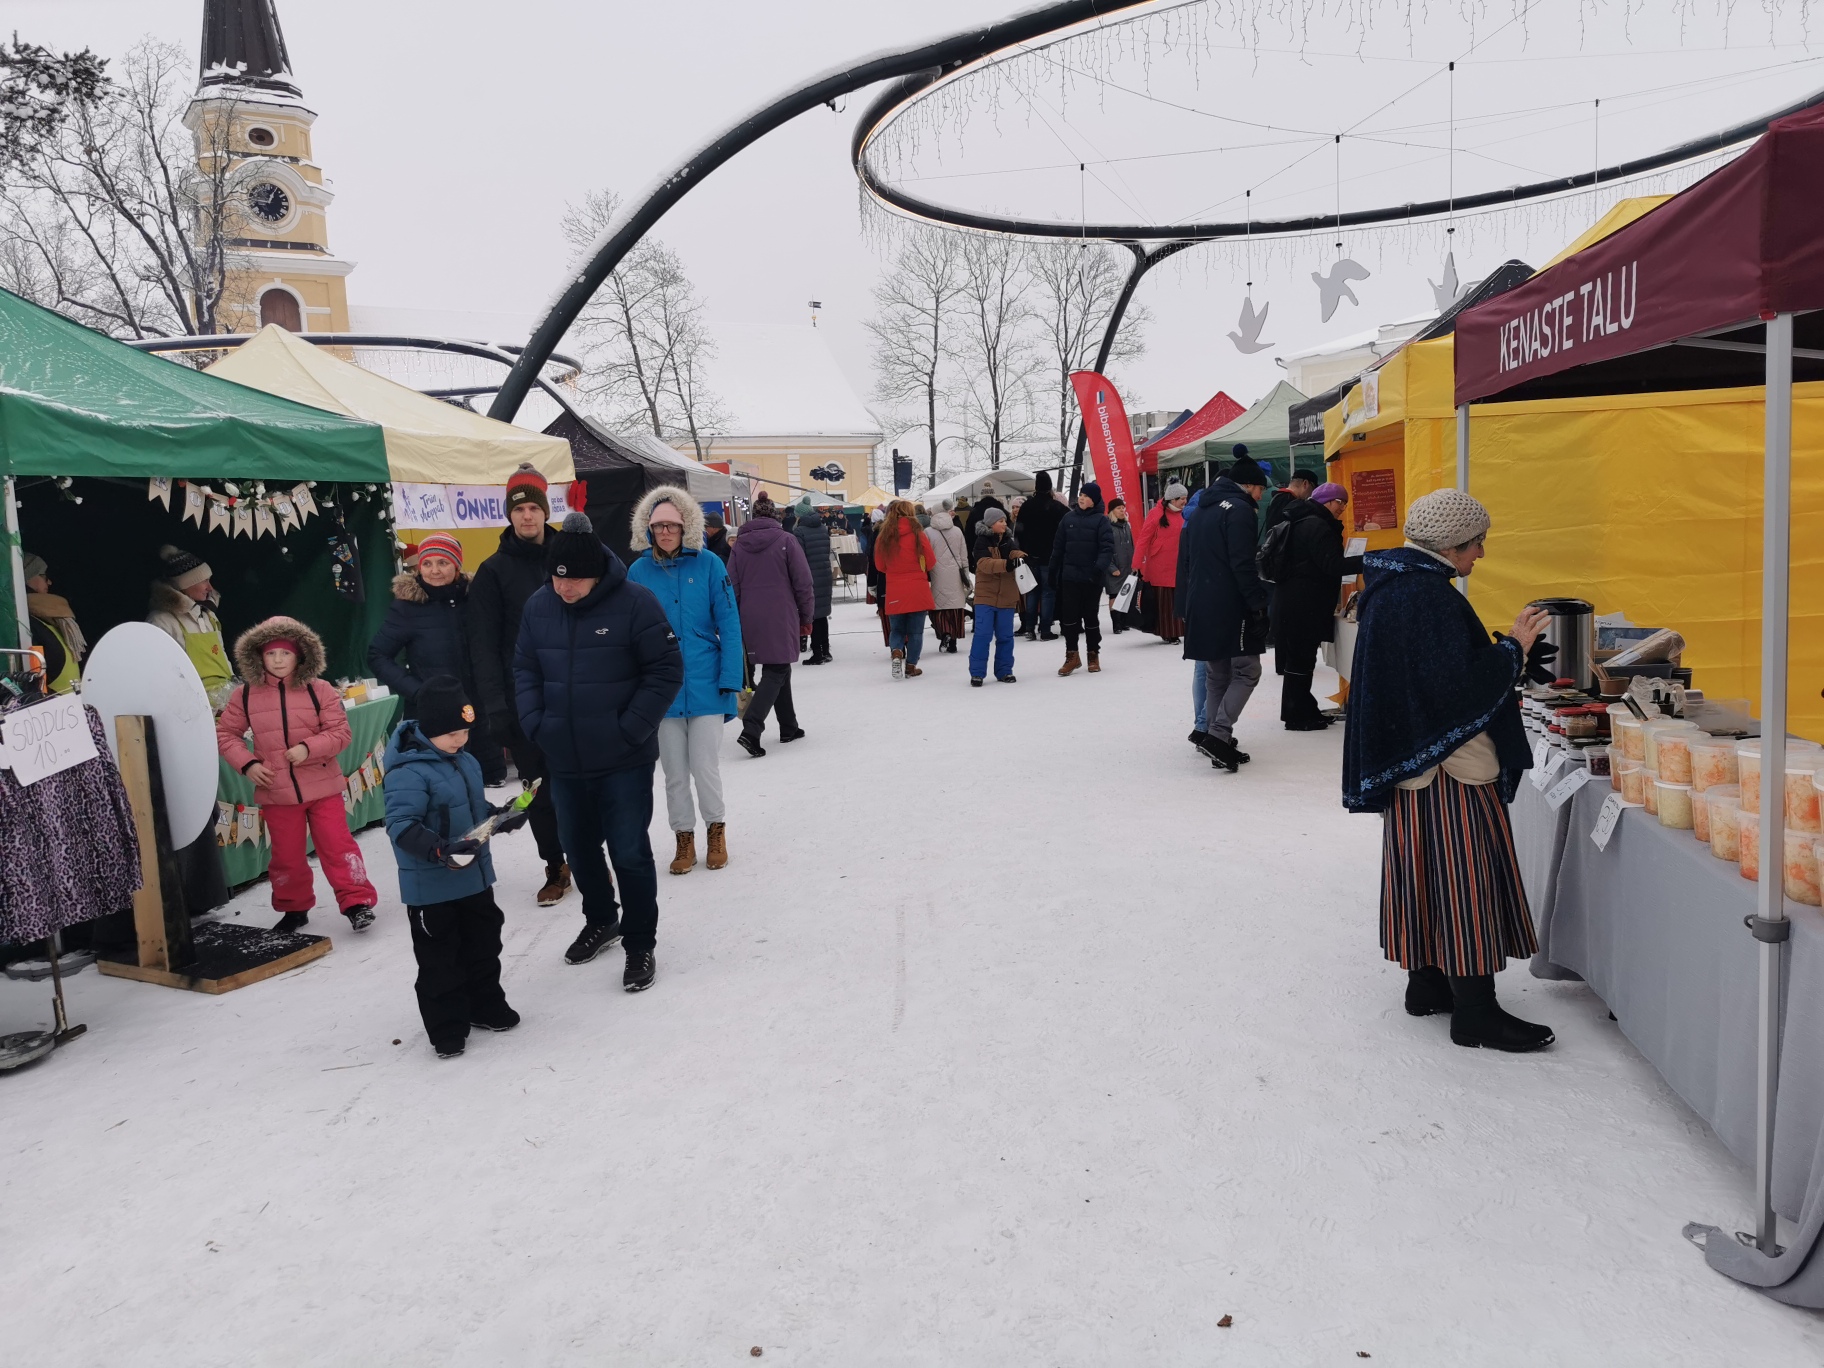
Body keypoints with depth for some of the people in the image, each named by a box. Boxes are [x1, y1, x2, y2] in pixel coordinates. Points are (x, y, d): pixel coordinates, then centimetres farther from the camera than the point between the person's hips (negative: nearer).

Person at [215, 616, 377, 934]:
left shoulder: (320, 691, -6)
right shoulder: (244, 695, -1)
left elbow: (341, 732, -7)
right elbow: (225, 734, 7)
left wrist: (309, 748, -22)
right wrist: (247, 764, -7)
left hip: (322, 786, -2)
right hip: (275, 791, 2)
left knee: (337, 846, -2)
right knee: (286, 855, 12)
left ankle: (356, 902, 6)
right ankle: (294, 907, 30)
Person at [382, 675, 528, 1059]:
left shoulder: (465, 760, 5)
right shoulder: (408, 772, -23)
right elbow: (401, 826, -28)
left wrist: (500, 817, 2)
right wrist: (439, 851, -39)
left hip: (475, 877, 8)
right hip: (431, 888, -8)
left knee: (483, 943, 20)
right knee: (438, 958, 5)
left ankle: (485, 1006, 37)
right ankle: (447, 1028, 17)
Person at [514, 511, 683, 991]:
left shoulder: (634, 603, -14)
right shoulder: (538, 606, 0)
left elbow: (666, 671, -12)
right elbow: (525, 670, 10)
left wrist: (631, 728, -16)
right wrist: (535, 725, -3)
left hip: (624, 760, -5)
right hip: (563, 760, 5)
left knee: (629, 851, -1)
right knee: (579, 847, 19)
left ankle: (640, 944, 17)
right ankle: (601, 919, 43)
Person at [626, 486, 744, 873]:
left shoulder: (708, 564, -7)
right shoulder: (639, 571, -1)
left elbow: (729, 625, -6)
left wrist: (731, 680, -10)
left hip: (706, 685, -2)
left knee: (705, 768, 3)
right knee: (675, 773, 12)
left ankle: (716, 829, 28)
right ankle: (684, 838, 30)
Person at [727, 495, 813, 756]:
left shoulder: (739, 544, 7)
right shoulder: (786, 540, -4)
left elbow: (732, 587, 9)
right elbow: (803, 583, -5)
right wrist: (806, 617, 5)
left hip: (750, 621, 5)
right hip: (780, 619, -5)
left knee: (778, 669, 18)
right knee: (776, 672, -2)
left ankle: (789, 727, 25)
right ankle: (750, 730, -18)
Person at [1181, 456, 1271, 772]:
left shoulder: (1204, 509, 19)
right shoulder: (1240, 509, -9)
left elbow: (1189, 560, 22)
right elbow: (1243, 565, -18)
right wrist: (1258, 602, -16)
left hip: (1200, 606, 9)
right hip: (1230, 606, -9)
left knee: (1217, 675, 12)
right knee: (1246, 670, -4)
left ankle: (1217, 738, 12)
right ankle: (1218, 735, -16)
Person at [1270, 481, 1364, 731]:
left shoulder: (1305, 522, 17)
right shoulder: (1316, 526, -16)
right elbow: (1332, 564, -24)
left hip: (1295, 602, 10)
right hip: (1303, 604, -10)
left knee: (1300, 657, 15)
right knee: (1301, 658, -4)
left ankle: (1301, 709, 23)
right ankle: (1297, 716, 1)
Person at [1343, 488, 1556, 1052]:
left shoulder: (1392, 584, 11)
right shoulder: (1429, 593, -21)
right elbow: (1460, 682, -26)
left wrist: (1509, 652, 15)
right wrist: (1514, 649, -11)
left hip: (1408, 757, 10)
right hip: (1448, 760, -10)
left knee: (1424, 868, 16)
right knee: (1464, 872, -4)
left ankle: (1426, 982, 26)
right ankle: (1474, 1012, 3)